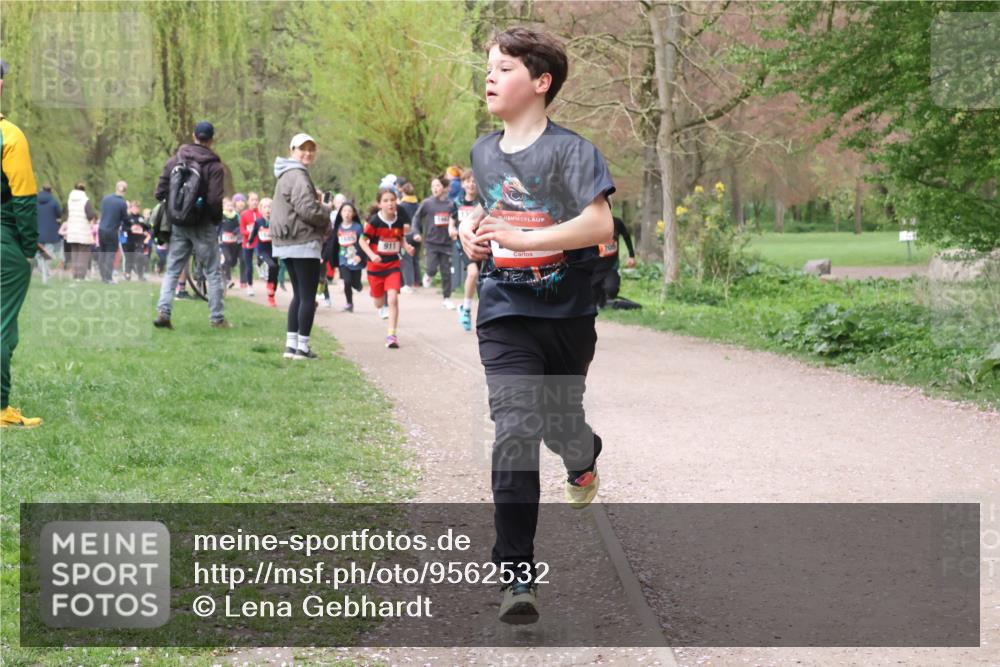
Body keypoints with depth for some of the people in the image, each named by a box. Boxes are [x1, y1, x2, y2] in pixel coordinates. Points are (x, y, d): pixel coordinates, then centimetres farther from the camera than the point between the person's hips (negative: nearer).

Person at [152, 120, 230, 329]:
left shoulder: (174, 161, 1)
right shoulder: (215, 166, -10)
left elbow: (160, 192, -1)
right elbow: (215, 200, -17)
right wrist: (217, 220, 0)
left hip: (178, 225, 3)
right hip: (203, 226, -3)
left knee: (172, 270, 9)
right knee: (212, 273, 7)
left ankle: (163, 311, -6)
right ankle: (217, 318, 9)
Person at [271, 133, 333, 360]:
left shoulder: (287, 175, 18)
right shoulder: (297, 176, -15)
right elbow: (308, 209, -22)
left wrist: (316, 196, 7)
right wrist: (326, 210, -3)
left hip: (288, 244, 10)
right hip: (303, 243, -10)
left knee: (299, 295, 16)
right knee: (308, 296, -4)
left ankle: (291, 345, 15)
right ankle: (302, 347, -3)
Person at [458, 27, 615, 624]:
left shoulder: (569, 150, -11)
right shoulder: (484, 151, 7)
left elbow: (600, 224, -22)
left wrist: (522, 238, -27)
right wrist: (473, 231, 5)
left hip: (567, 313, -2)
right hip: (505, 315, 2)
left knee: (560, 425, 15)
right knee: (515, 431, -13)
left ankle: (584, 457, 57)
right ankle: (517, 576, -14)